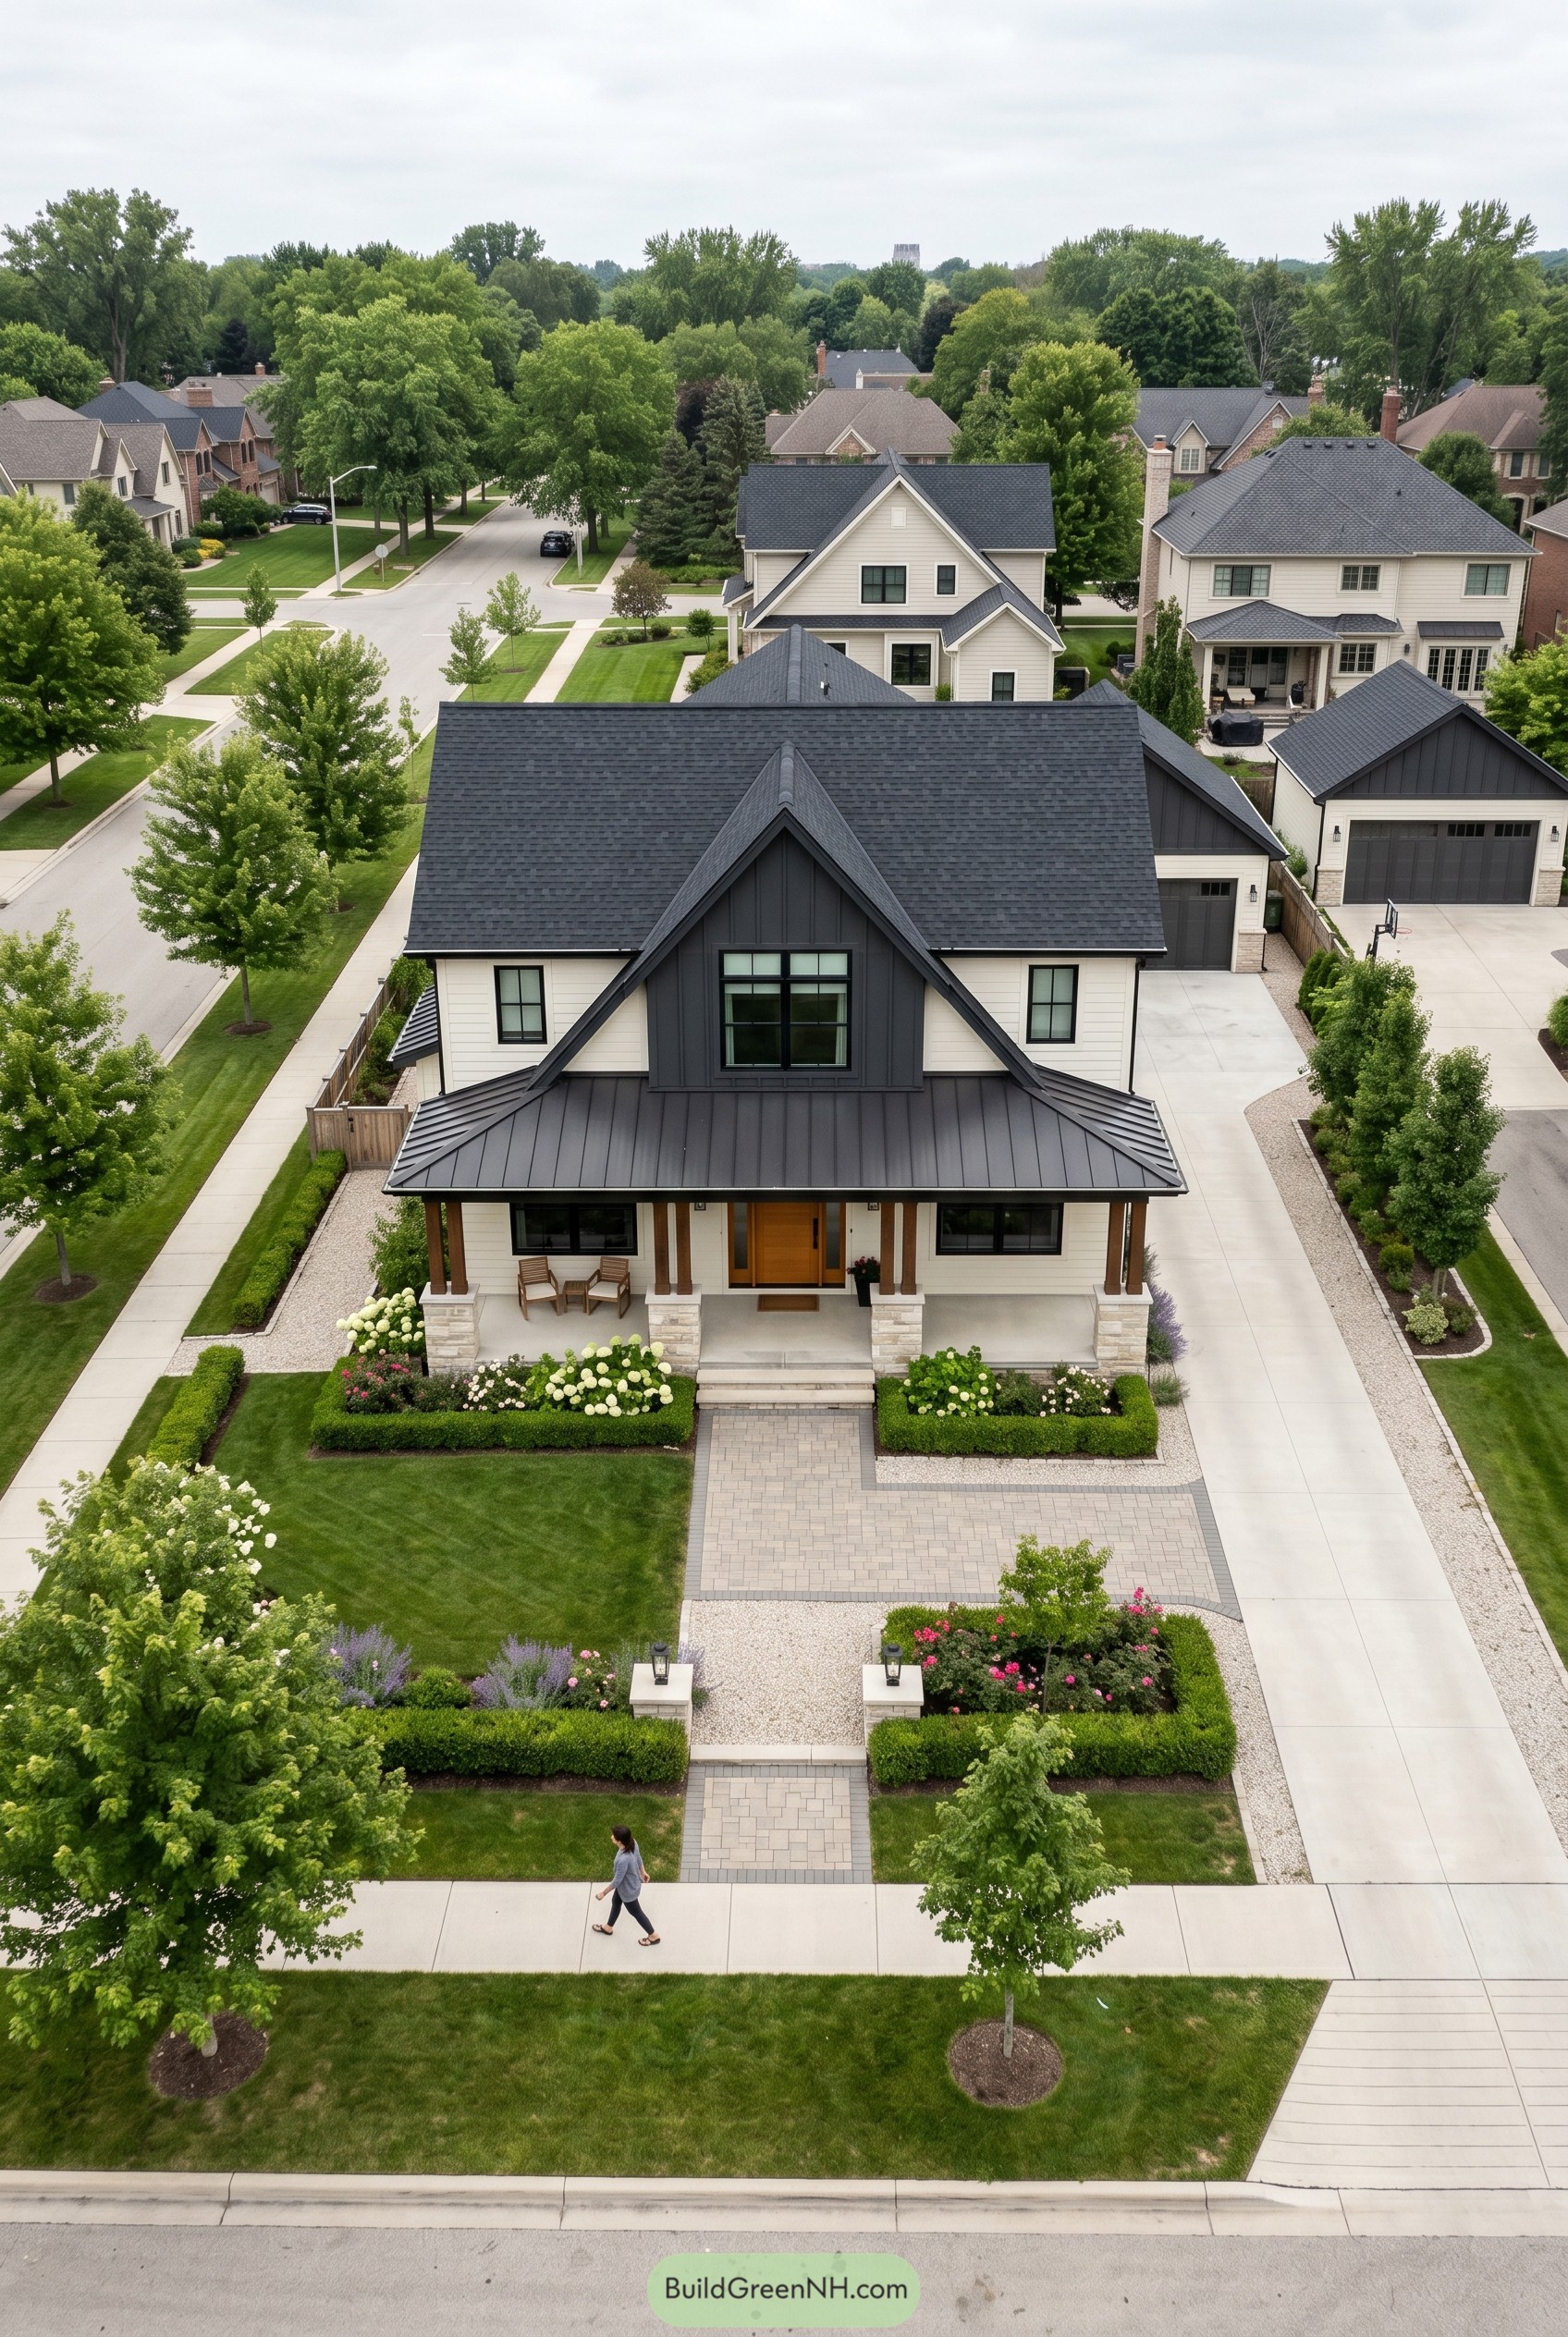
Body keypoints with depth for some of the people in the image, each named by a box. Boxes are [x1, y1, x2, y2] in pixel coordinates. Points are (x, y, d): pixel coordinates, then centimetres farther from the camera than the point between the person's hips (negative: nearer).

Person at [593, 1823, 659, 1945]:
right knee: (616, 1902, 30)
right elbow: (638, 1858, -2)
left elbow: (617, 1881, -29)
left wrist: (604, 1893, -13)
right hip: (632, 1883, 8)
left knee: (635, 1912, 20)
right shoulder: (632, 1843, -23)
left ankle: (653, 1936, 41)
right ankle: (608, 1928, 57)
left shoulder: (623, 1860, -45)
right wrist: (643, 1872, 18)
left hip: (628, 1889, -8)